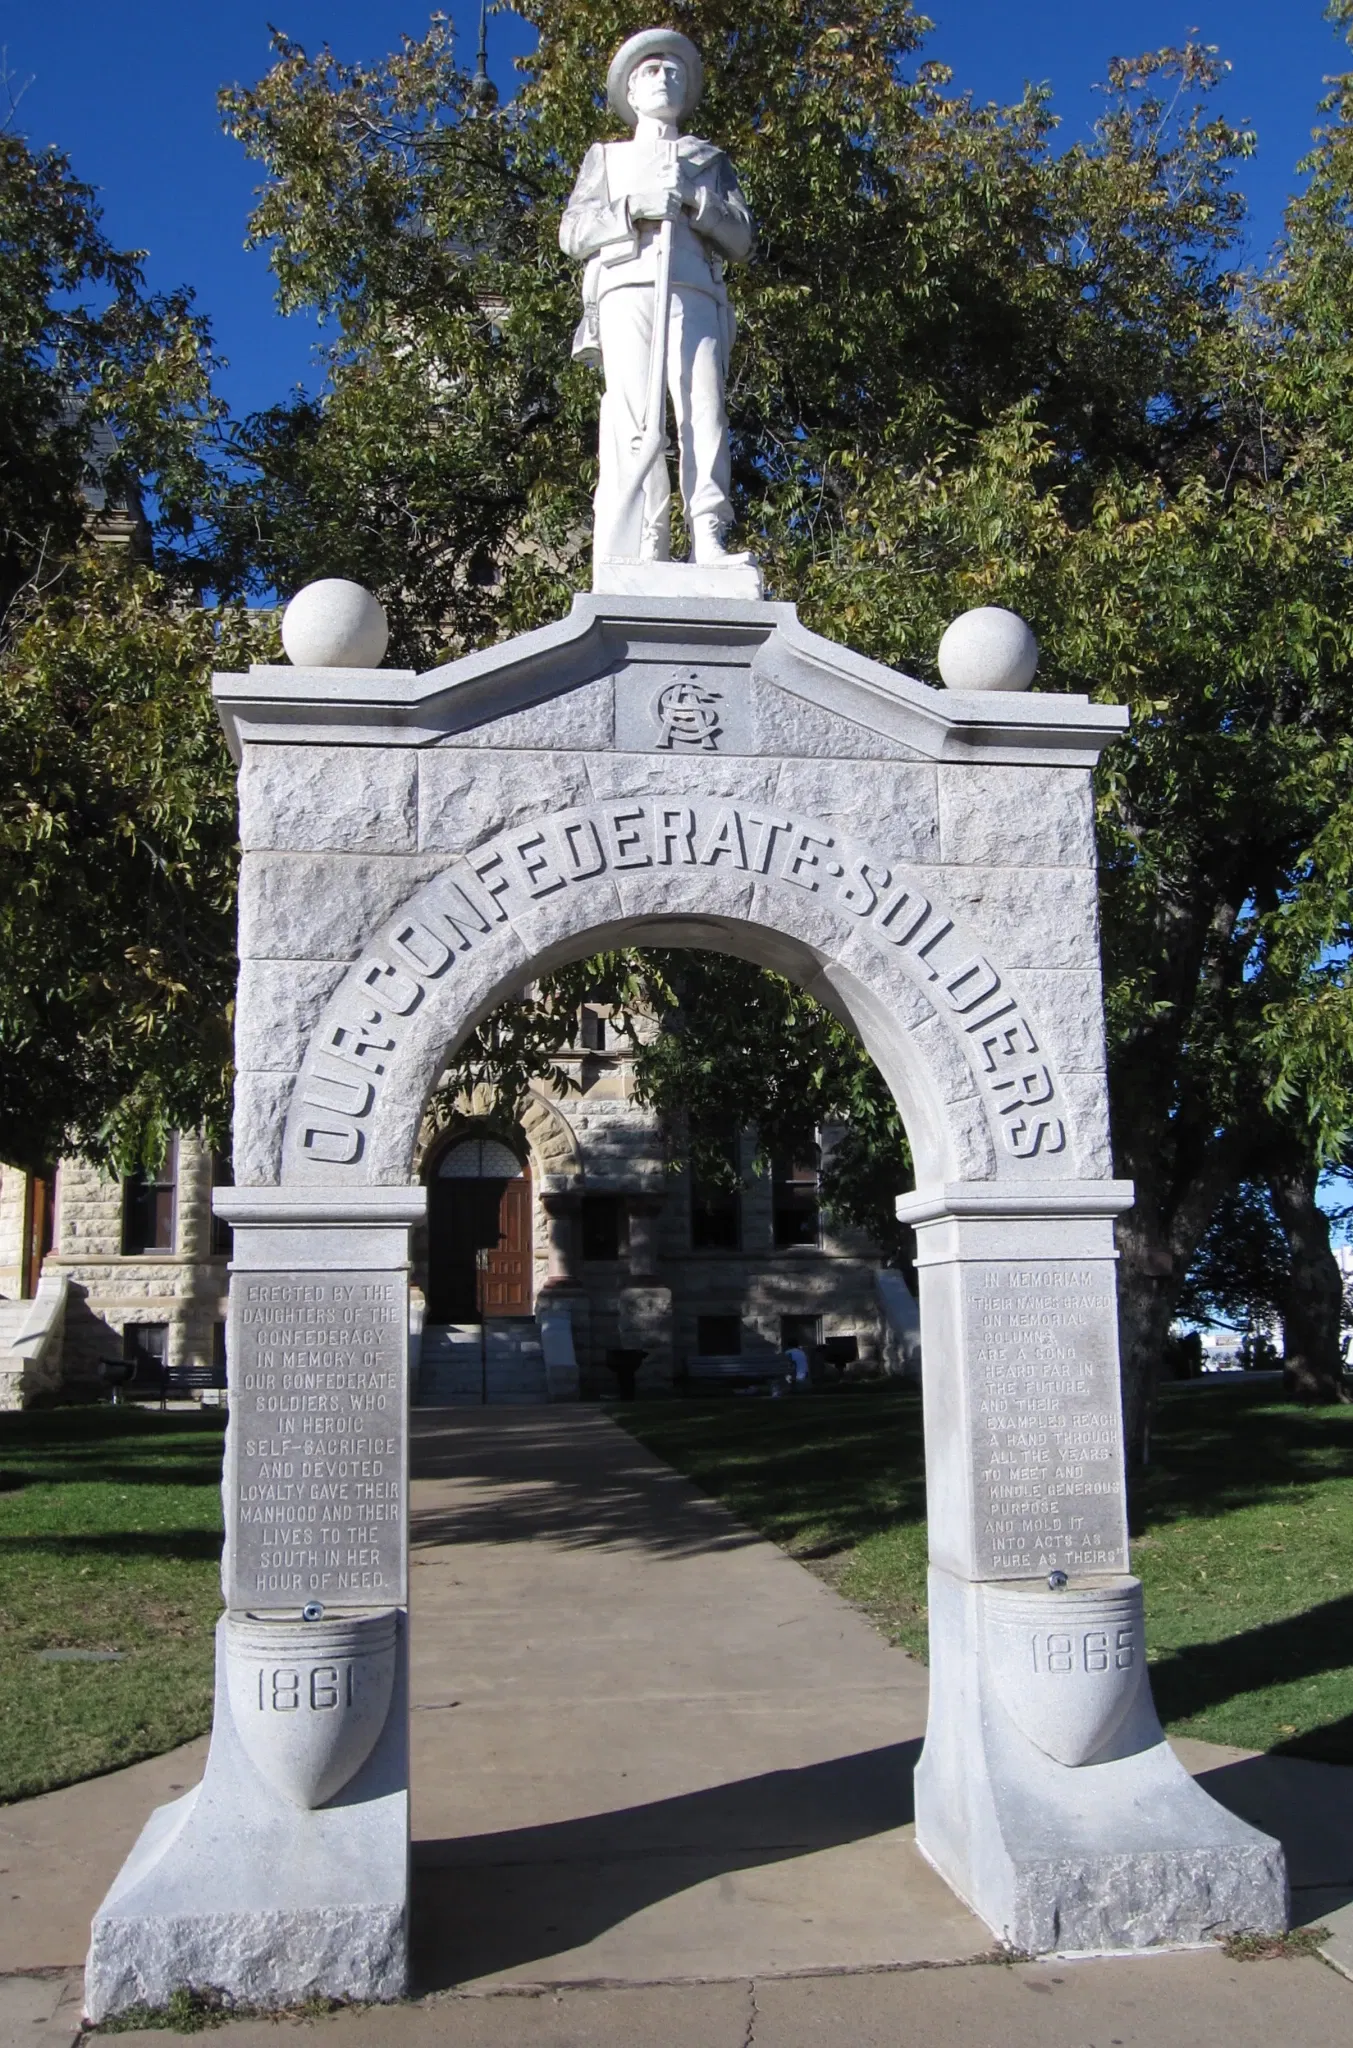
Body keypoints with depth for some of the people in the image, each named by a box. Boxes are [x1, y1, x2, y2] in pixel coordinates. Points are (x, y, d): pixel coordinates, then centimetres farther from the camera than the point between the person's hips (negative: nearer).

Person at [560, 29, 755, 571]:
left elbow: (741, 240, 17)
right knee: (633, 419, -19)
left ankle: (708, 542, -33)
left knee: (703, 409, -21)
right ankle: (638, 558, -30)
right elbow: (572, 232, 15)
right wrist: (633, 207, -2)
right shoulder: (606, 157, 31)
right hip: (626, 288, -1)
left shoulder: (711, 160, 32)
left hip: (695, 292, 1)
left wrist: (693, 201, -1)